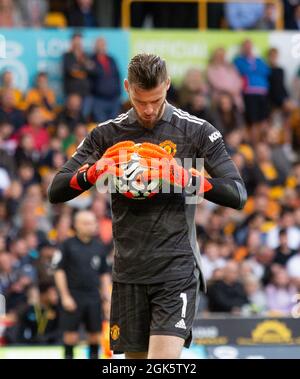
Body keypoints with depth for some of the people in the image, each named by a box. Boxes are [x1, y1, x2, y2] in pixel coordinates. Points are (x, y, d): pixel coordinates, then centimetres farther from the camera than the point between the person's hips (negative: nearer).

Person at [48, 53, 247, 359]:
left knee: (163, 360, -17)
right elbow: (56, 192, 6)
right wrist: (92, 172, -15)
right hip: (128, 273, 4)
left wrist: (187, 178, -21)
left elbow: (237, 195, -5)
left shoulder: (197, 132, 1)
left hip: (176, 269, -3)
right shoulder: (107, 134, 8)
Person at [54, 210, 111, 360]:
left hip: (93, 296, 4)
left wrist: (106, 292, 5)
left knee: (95, 333, 2)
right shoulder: (68, 245, -1)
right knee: (71, 334, -3)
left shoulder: (99, 246, 11)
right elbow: (59, 271, -4)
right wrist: (65, 296, -10)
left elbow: (104, 273, 17)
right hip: (73, 297, -4)